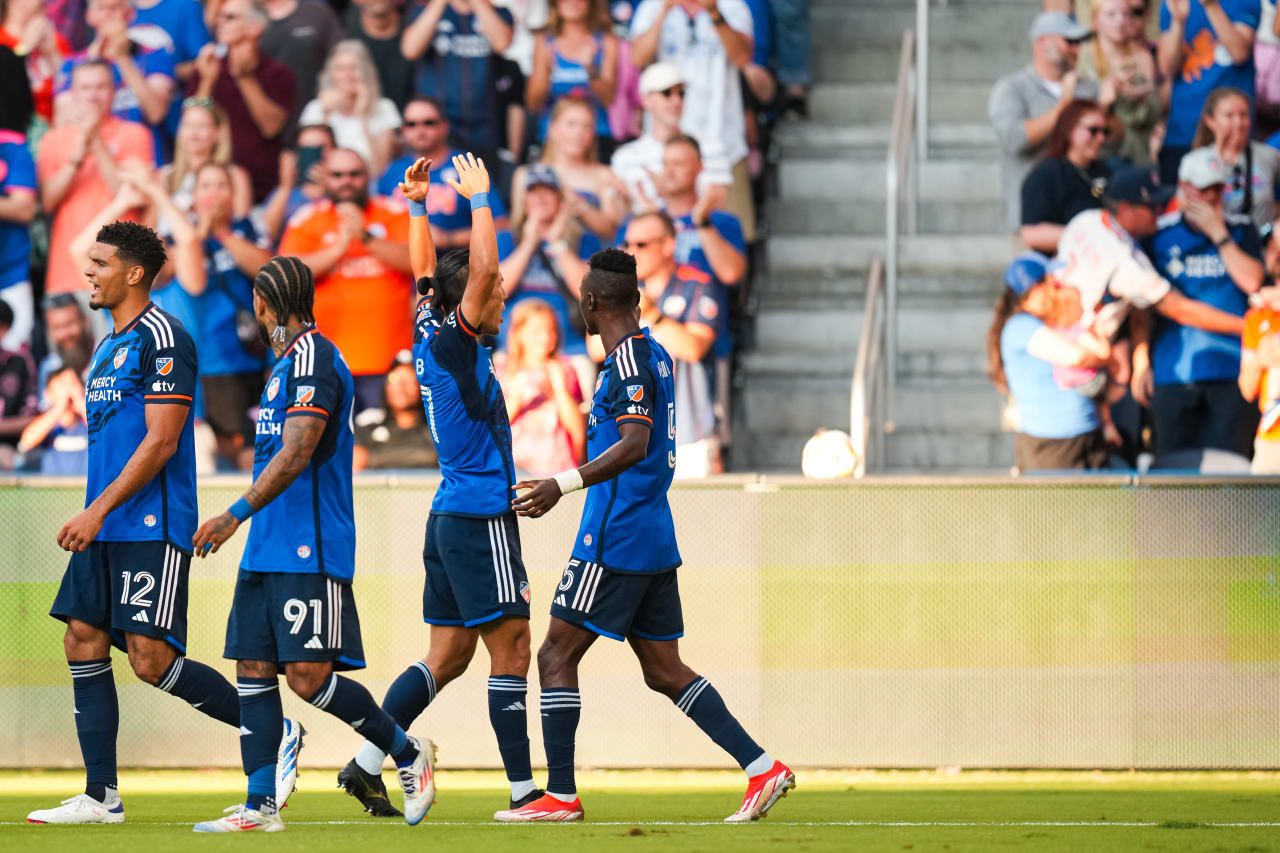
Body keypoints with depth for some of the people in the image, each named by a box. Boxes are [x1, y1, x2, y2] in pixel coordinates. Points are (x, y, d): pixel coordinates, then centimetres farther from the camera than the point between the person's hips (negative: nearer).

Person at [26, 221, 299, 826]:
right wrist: (92, 517, 19)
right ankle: (100, 797, 4)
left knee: (150, 658, -12)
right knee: (83, 643, 2)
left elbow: (161, 441, -17)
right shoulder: (109, 346, 18)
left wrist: (98, 510, -19)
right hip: (105, 529, 9)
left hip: (152, 527, -9)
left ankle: (275, 735, 2)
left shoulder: (161, 338, -11)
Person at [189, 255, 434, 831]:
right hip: (270, 548, 10)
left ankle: (409, 755, 4)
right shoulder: (288, 362, 19)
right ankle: (261, 805, 2)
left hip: (310, 552, -10)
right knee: (253, 669, 3)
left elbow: (297, 454, -21)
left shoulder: (313, 357, -12)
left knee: (309, 676, -12)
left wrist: (236, 514, -24)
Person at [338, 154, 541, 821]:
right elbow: (482, 270, -22)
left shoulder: (432, 337, 11)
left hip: (451, 515, 9)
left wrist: (417, 207, 26)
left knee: (448, 656, 10)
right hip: (481, 518, -9)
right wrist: (480, 200, -14)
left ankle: (367, 763, 4)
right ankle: (523, 789, -6)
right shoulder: (451, 345, -12)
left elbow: (427, 275, 26)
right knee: (511, 648, -6)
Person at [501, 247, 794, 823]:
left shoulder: (629, 361, -14)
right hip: (655, 541, 9)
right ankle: (762, 768, 0)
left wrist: (563, 486, -29)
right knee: (665, 671, 9)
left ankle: (560, 796, -3)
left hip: (614, 540, -9)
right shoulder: (654, 354, 15)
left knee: (557, 656, -2)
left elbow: (634, 447, -25)